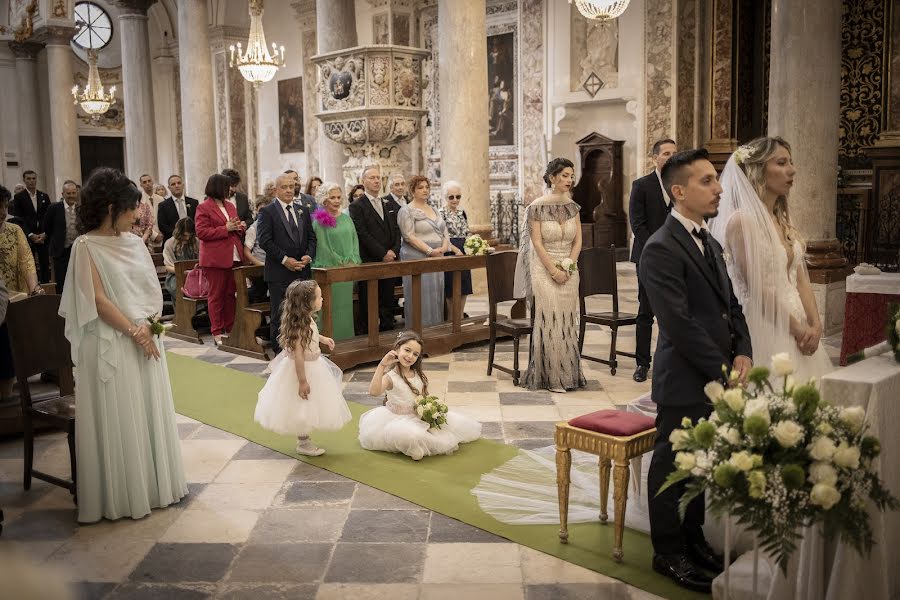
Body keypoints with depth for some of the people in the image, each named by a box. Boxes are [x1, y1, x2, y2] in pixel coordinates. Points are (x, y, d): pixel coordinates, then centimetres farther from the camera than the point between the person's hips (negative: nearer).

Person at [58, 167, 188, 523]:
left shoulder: (133, 242, 9)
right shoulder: (87, 246, -9)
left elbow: (152, 289, 10)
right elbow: (97, 300, -13)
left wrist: (148, 325, -6)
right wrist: (133, 331, -13)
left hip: (146, 340, 6)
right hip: (111, 344, -6)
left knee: (150, 413, 12)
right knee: (118, 419, 2)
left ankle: (155, 483, 26)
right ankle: (122, 495, 14)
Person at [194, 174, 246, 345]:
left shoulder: (230, 206, 17)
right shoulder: (204, 208, -5)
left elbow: (237, 227, 26)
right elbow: (201, 232, -12)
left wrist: (239, 227, 1)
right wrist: (225, 229, -16)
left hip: (234, 257, 6)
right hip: (215, 258, -6)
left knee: (231, 294, 8)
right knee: (216, 295, 1)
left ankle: (230, 329, 15)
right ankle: (217, 332, 6)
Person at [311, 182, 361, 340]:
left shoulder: (346, 218, 12)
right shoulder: (320, 220, -6)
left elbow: (354, 240, 10)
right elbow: (323, 246, -11)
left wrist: (353, 261, -5)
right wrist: (341, 263, -12)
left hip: (348, 270, 5)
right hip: (329, 269, -5)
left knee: (346, 304, 9)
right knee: (332, 307, -3)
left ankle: (346, 337, 17)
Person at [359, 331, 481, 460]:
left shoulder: (419, 375, 3)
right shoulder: (390, 377, -17)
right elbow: (374, 392, -37)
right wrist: (382, 365, -40)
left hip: (421, 416, 6)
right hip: (399, 419, -6)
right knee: (412, 436, -40)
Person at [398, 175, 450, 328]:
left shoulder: (434, 210, 17)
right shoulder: (406, 211, -5)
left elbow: (445, 232, 15)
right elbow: (409, 236, -14)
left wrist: (444, 247, -6)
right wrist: (430, 251, -19)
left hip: (437, 258, 7)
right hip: (417, 259, -7)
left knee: (435, 296, 8)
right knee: (420, 297, -5)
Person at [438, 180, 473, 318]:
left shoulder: (462, 213, 14)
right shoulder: (441, 213, -8)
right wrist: (456, 250, -20)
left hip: (463, 255, 7)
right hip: (450, 255, -7)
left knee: (464, 290, 9)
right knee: (451, 291, -2)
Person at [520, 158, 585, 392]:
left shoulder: (572, 206, 7)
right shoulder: (537, 207, -9)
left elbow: (578, 240, 7)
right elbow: (537, 242, -11)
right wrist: (554, 270, -14)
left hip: (568, 270, 5)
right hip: (544, 270, -5)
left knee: (568, 320, 6)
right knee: (549, 320, -5)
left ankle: (569, 373, 16)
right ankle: (552, 377, 4)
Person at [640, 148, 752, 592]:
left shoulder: (710, 243, 13)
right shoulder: (661, 249, -16)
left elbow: (731, 305, 15)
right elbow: (680, 325, -20)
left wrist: (743, 354, -1)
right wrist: (724, 372, -16)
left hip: (717, 378, 8)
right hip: (685, 382, -8)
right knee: (673, 468, 6)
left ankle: (693, 540, 35)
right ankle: (669, 554, 21)